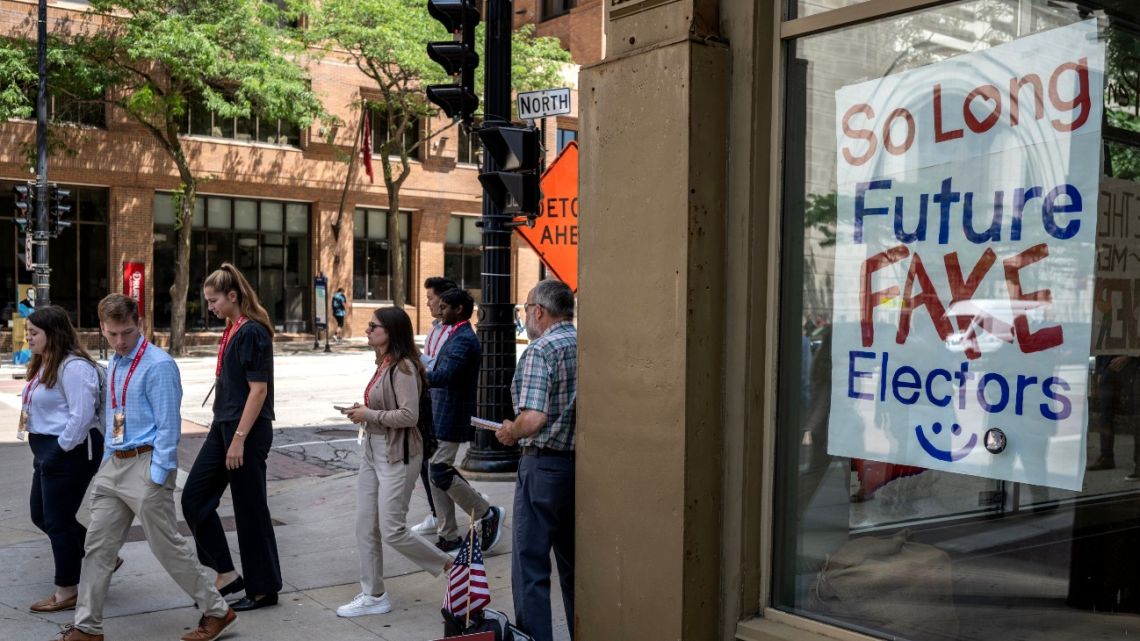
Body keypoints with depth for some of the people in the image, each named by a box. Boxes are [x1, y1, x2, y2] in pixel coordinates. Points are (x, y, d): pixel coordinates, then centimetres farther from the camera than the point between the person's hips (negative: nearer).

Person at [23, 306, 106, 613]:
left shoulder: (74, 366, -20)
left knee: (58, 521, -1)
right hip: (50, 451, 11)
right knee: (42, 517, 17)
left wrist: (61, 450, -19)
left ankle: (67, 592, 13)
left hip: (70, 452, -11)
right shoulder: (45, 364, 14)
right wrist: (45, 452, 13)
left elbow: (81, 416, -25)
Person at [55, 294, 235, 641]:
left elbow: (168, 425, -15)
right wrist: (107, 462, 16)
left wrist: (156, 477, -17)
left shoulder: (158, 365, -14)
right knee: (98, 547, 10)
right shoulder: (115, 363, 12)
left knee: (168, 546, -1)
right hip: (114, 465, 8)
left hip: (145, 465, -8)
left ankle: (217, 612, 12)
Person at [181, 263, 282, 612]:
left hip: (247, 430, -10)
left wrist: (239, 439, -21)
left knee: (250, 509, 0)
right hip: (223, 426, 10)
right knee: (194, 497, 10)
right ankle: (225, 573, 18)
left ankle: (264, 589, 14)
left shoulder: (252, 332, -16)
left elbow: (259, 390, -20)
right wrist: (226, 433, 18)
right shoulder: (233, 329, 11)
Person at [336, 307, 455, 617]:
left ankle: (451, 566, 13)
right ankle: (373, 595, 20)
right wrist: (363, 411, 2)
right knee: (365, 527, 10)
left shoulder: (403, 367, -18)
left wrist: (369, 415, -17)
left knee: (392, 530, -5)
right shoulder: (383, 364, 10)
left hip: (396, 455, -9)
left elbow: (409, 416, -25)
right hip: (372, 450, 9)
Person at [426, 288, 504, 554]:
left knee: (440, 473, -9)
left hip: (451, 419, -10)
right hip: (441, 418, 10)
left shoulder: (464, 339, -16)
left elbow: (443, 377, -27)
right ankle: (449, 537, 17)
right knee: (437, 473, 10)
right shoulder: (457, 336, 15)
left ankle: (488, 515, 6)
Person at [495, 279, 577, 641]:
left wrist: (510, 433, -5)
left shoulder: (540, 350, -15)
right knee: (574, 563, 19)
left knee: (530, 566, 2)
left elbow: (533, 419, -25)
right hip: (584, 464, 7)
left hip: (545, 464, -7)